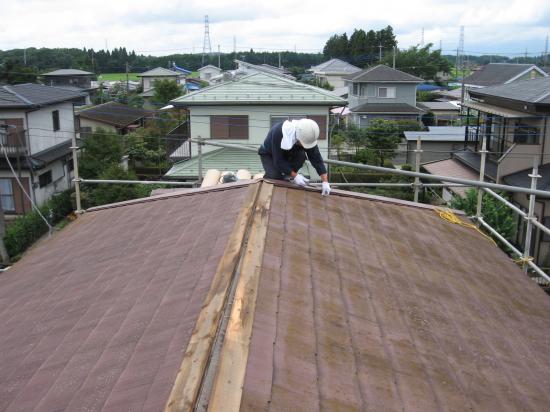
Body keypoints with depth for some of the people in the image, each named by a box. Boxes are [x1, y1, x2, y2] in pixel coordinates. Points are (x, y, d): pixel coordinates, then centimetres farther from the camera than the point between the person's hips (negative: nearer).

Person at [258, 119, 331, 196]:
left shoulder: (308, 136, -27)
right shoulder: (278, 132, -41)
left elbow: (316, 158, -25)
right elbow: (278, 160, -37)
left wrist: (325, 182, -32)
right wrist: (295, 176, -38)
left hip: (288, 153, 4)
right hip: (269, 154, -4)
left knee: (301, 155, -27)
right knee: (275, 176, -30)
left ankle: (286, 178, -10)